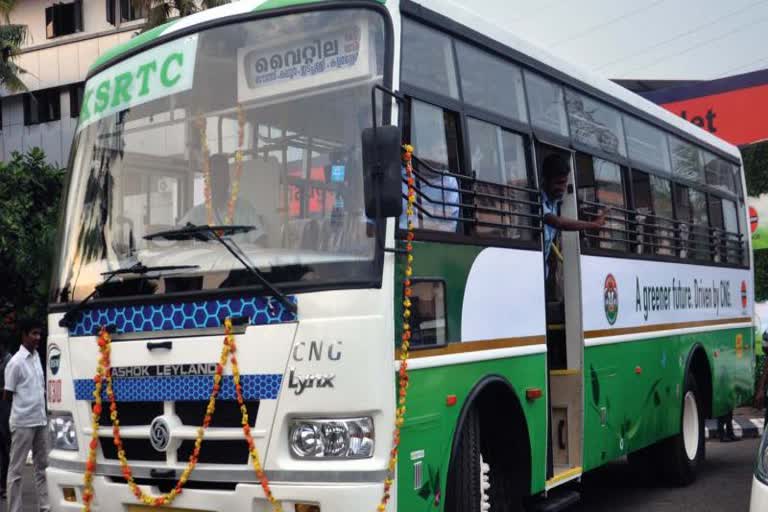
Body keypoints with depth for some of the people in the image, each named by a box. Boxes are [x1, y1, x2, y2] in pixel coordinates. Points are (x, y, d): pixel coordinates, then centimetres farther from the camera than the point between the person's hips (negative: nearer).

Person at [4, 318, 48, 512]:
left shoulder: (37, 356, 9)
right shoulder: (16, 362, -14)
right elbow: (8, 395, -9)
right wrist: (24, 406, 2)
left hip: (40, 420, 8)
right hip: (23, 422, -8)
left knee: (42, 466, 11)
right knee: (17, 469, -1)